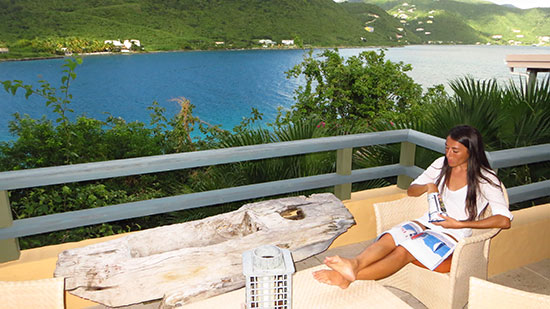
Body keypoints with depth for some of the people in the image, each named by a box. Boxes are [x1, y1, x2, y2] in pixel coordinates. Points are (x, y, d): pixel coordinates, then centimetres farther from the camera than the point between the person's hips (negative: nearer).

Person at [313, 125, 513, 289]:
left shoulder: (485, 179, -4)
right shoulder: (442, 164, 11)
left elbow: (504, 220, -12)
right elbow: (410, 191, 16)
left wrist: (460, 224, -18)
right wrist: (428, 187, -7)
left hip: (453, 236, -5)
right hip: (426, 223, 5)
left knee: (404, 251, -35)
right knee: (389, 238, -31)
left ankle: (349, 277, -51)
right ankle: (355, 264, -58)